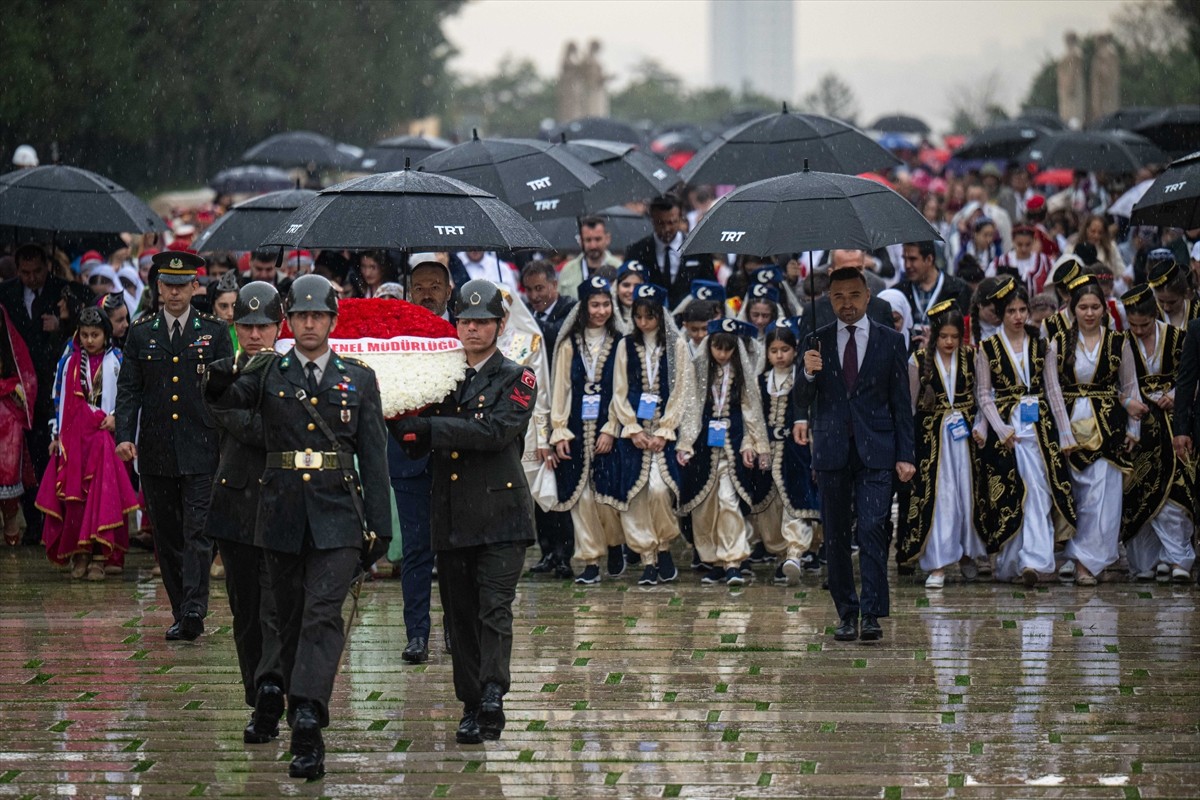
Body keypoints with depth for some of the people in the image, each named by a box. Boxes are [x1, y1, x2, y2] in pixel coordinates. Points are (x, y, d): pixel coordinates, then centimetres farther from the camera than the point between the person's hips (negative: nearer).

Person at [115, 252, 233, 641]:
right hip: (156, 454, 3)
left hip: (202, 451, -3)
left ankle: (194, 609, -19)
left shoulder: (215, 331, 6)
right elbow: (128, 390, 7)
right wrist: (124, 435, -7)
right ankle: (182, 615, 13)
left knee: (198, 533, -12)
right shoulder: (141, 334, 10)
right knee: (167, 537, 6)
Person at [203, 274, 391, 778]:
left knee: (322, 615, -16)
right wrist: (223, 376, -37)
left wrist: (379, 526, 2)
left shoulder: (359, 379, 6)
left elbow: (374, 458, 7)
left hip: (337, 518, -2)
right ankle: (306, 735, 17)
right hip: (282, 515, 2)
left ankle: (308, 715, -28)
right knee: (290, 622, 8)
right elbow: (221, 398, -13)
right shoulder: (267, 373, 6)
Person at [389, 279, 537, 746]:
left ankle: (492, 697, -25)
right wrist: (398, 421, -8)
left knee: (495, 609, -15)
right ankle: (473, 707, 12)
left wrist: (428, 428, -17)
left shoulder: (517, 380, 1)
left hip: (500, 513, -5)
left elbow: (496, 431, -16)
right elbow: (417, 445, 13)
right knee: (460, 616, 6)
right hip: (451, 520, 5)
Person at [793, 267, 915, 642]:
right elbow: (804, 399, 4)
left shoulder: (890, 341, 6)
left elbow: (901, 401, 6)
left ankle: (872, 614, -14)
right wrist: (808, 373, -18)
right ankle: (846, 614, 10)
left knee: (873, 530, -13)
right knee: (836, 536, 3)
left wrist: (905, 455, 0)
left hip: (875, 449, -2)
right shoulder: (818, 341, 9)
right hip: (831, 449, 2)